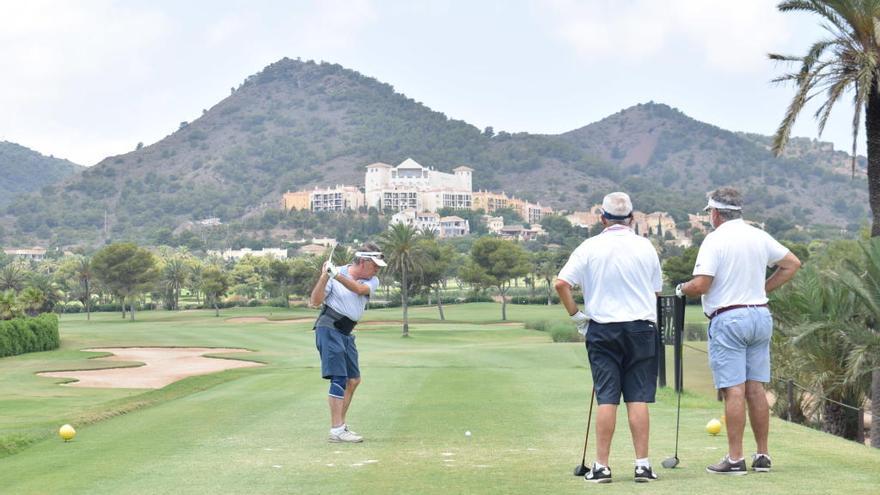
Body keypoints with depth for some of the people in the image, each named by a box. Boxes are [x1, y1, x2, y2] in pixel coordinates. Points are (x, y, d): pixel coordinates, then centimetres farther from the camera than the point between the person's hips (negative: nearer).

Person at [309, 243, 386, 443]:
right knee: (339, 378, -17)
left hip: (346, 333, 8)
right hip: (329, 328, -8)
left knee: (353, 380, 14)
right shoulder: (334, 275, -9)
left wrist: (337, 275, -33)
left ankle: (340, 425, 26)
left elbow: (359, 289, -19)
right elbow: (315, 302, -13)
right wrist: (324, 277, -25)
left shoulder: (372, 281, 4)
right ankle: (336, 431, -20)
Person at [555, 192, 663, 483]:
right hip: (641, 327, 1)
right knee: (638, 398, 2)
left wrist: (575, 314, 1)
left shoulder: (590, 248, -3)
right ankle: (642, 464, 1)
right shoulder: (645, 247, 2)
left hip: (602, 328, -1)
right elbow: (657, 291, 8)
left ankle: (602, 466, 2)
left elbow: (561, 283, -11)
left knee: (606, 399, 1)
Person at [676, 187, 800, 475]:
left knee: (734, 390, -7)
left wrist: (682, 289, 3)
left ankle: (735, 459, -6)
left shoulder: (715, 241, -11)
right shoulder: (760, 237, 9)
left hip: (728, 319, -6)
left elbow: (700, 285, -18)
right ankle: (762, 455, 12)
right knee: (756, 388, 10)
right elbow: (792, 263, 18)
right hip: (761, 316, 6)